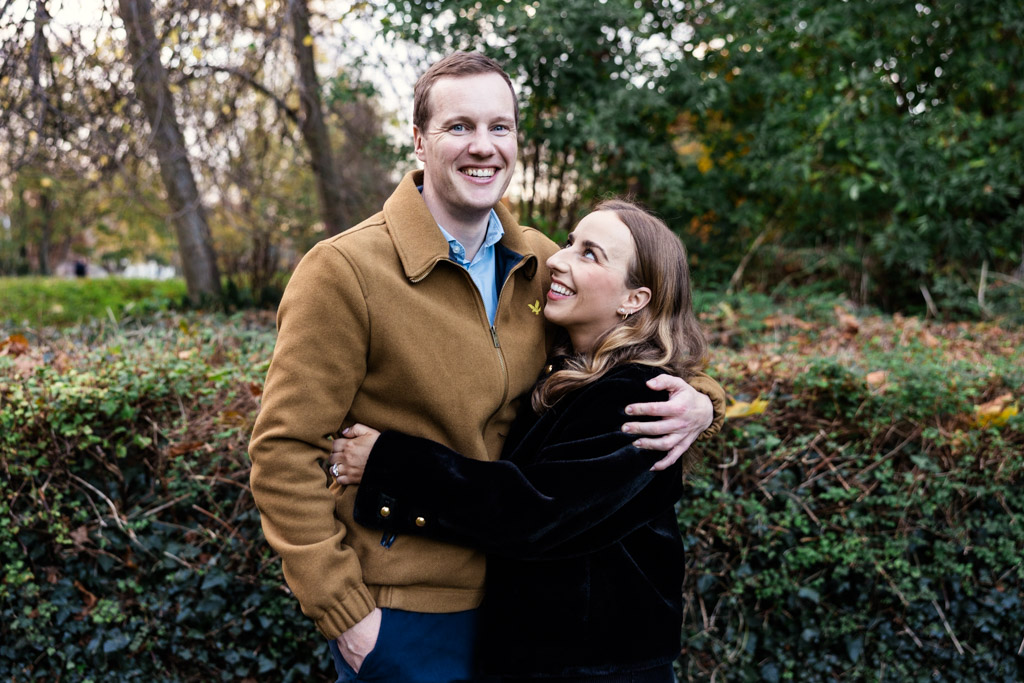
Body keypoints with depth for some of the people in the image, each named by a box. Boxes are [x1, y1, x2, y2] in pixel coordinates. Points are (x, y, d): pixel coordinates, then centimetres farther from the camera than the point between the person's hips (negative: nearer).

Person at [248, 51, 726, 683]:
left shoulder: (538, 264, 0)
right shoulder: (343, 271, -16)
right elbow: (286, 452, -16)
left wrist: (699, 400, -9)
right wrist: (342, 611, -17)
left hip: (508, 591, 6)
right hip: (400, 610, -5)